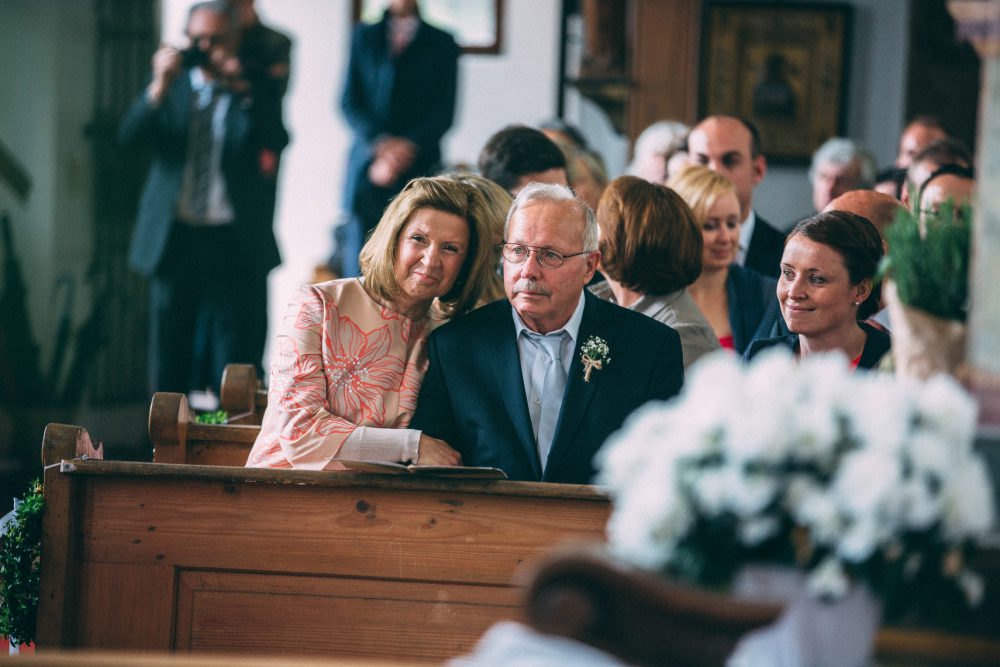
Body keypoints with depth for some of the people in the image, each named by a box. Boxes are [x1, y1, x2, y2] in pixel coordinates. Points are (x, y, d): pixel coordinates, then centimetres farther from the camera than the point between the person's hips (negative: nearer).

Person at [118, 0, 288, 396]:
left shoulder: (253, 93, 4)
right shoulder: (171, 88, 9)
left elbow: (277, 141, -13)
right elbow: (129, 137, -5)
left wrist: (241, 88, -21)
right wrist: (160, 86, -18)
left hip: (235, 244, -2)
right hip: (173, 241, 2)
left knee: (235, 362, 0)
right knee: (170, 355, 8)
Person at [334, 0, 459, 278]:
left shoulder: (442, 44, 10)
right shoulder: (364, 37, 14)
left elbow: (444, 111, 4)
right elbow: (349, 103, 7)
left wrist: (408, 146, -12)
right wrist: (379, 144, -10)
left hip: (418, 166, -1)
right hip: (368, 167, 1)